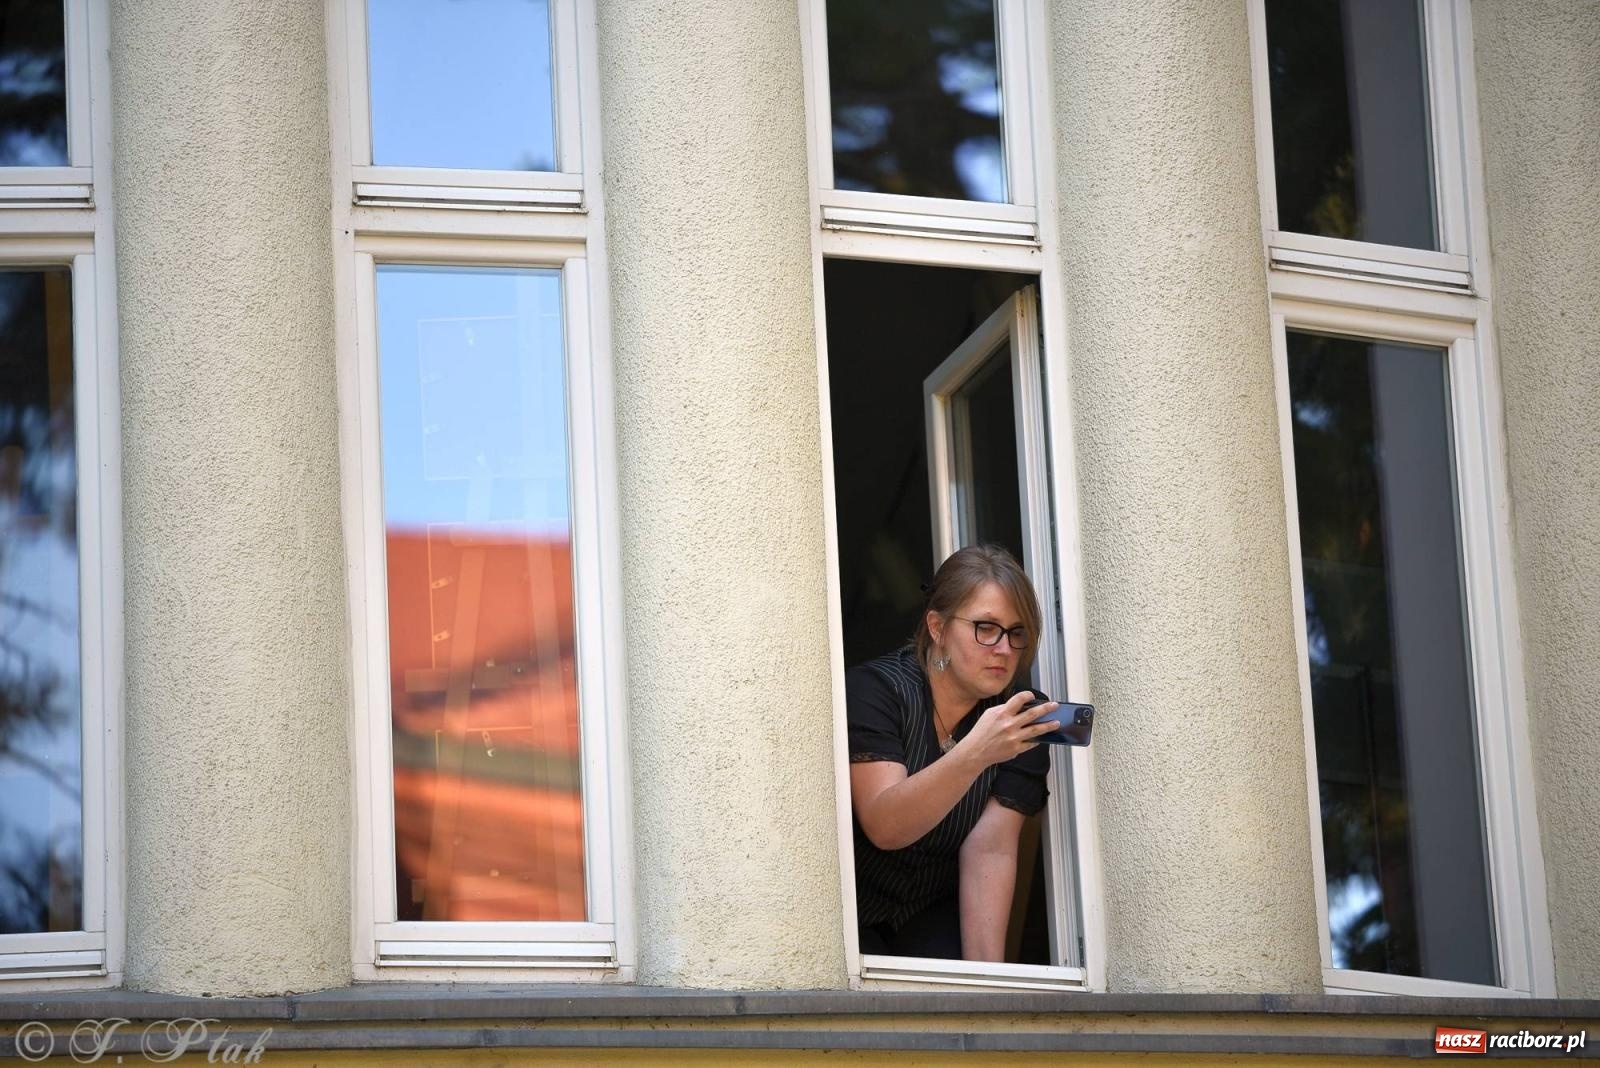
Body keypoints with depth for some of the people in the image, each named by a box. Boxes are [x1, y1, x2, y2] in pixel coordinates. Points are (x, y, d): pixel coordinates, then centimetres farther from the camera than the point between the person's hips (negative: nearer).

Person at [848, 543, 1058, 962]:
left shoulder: (1020, 723, -6)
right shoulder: (875, 689, -17)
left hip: (936, 913, 3)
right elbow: (884, 827, -30)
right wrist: (975, 754, -45)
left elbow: (990, 852, -14)